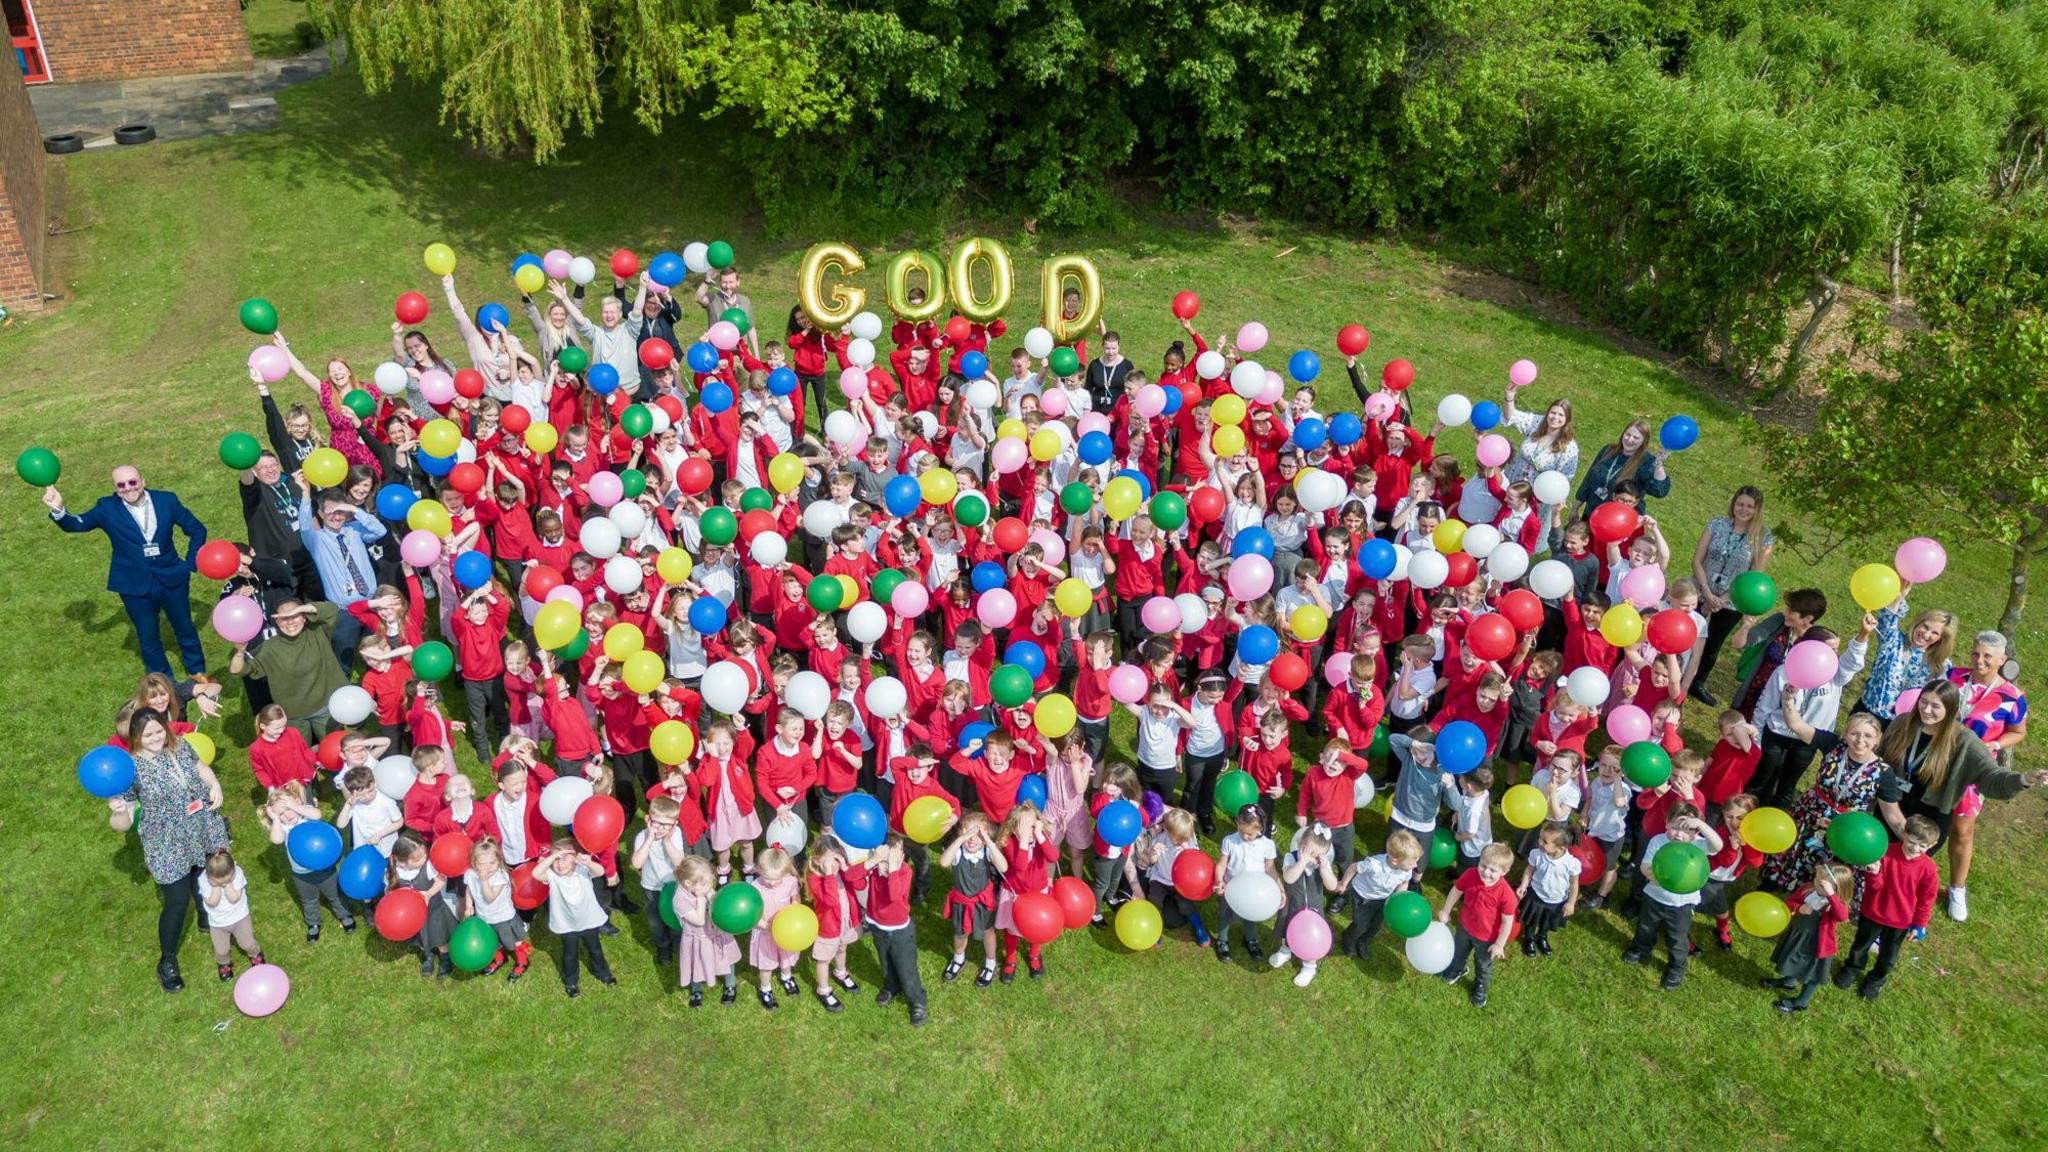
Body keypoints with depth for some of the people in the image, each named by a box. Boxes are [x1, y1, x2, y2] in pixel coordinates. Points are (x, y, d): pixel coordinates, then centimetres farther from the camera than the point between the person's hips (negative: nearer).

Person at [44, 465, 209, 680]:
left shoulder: (166, 501, -7)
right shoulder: (107, 508, -8)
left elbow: (197, 530, 1)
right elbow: (78, 524, -19)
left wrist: (190, 564, -3)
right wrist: (58, 510, -39)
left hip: (172, 580, 1)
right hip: (135, 587, -1)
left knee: (185, 629, 18)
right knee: (148, 638, 12)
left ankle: (197, 672, 40)